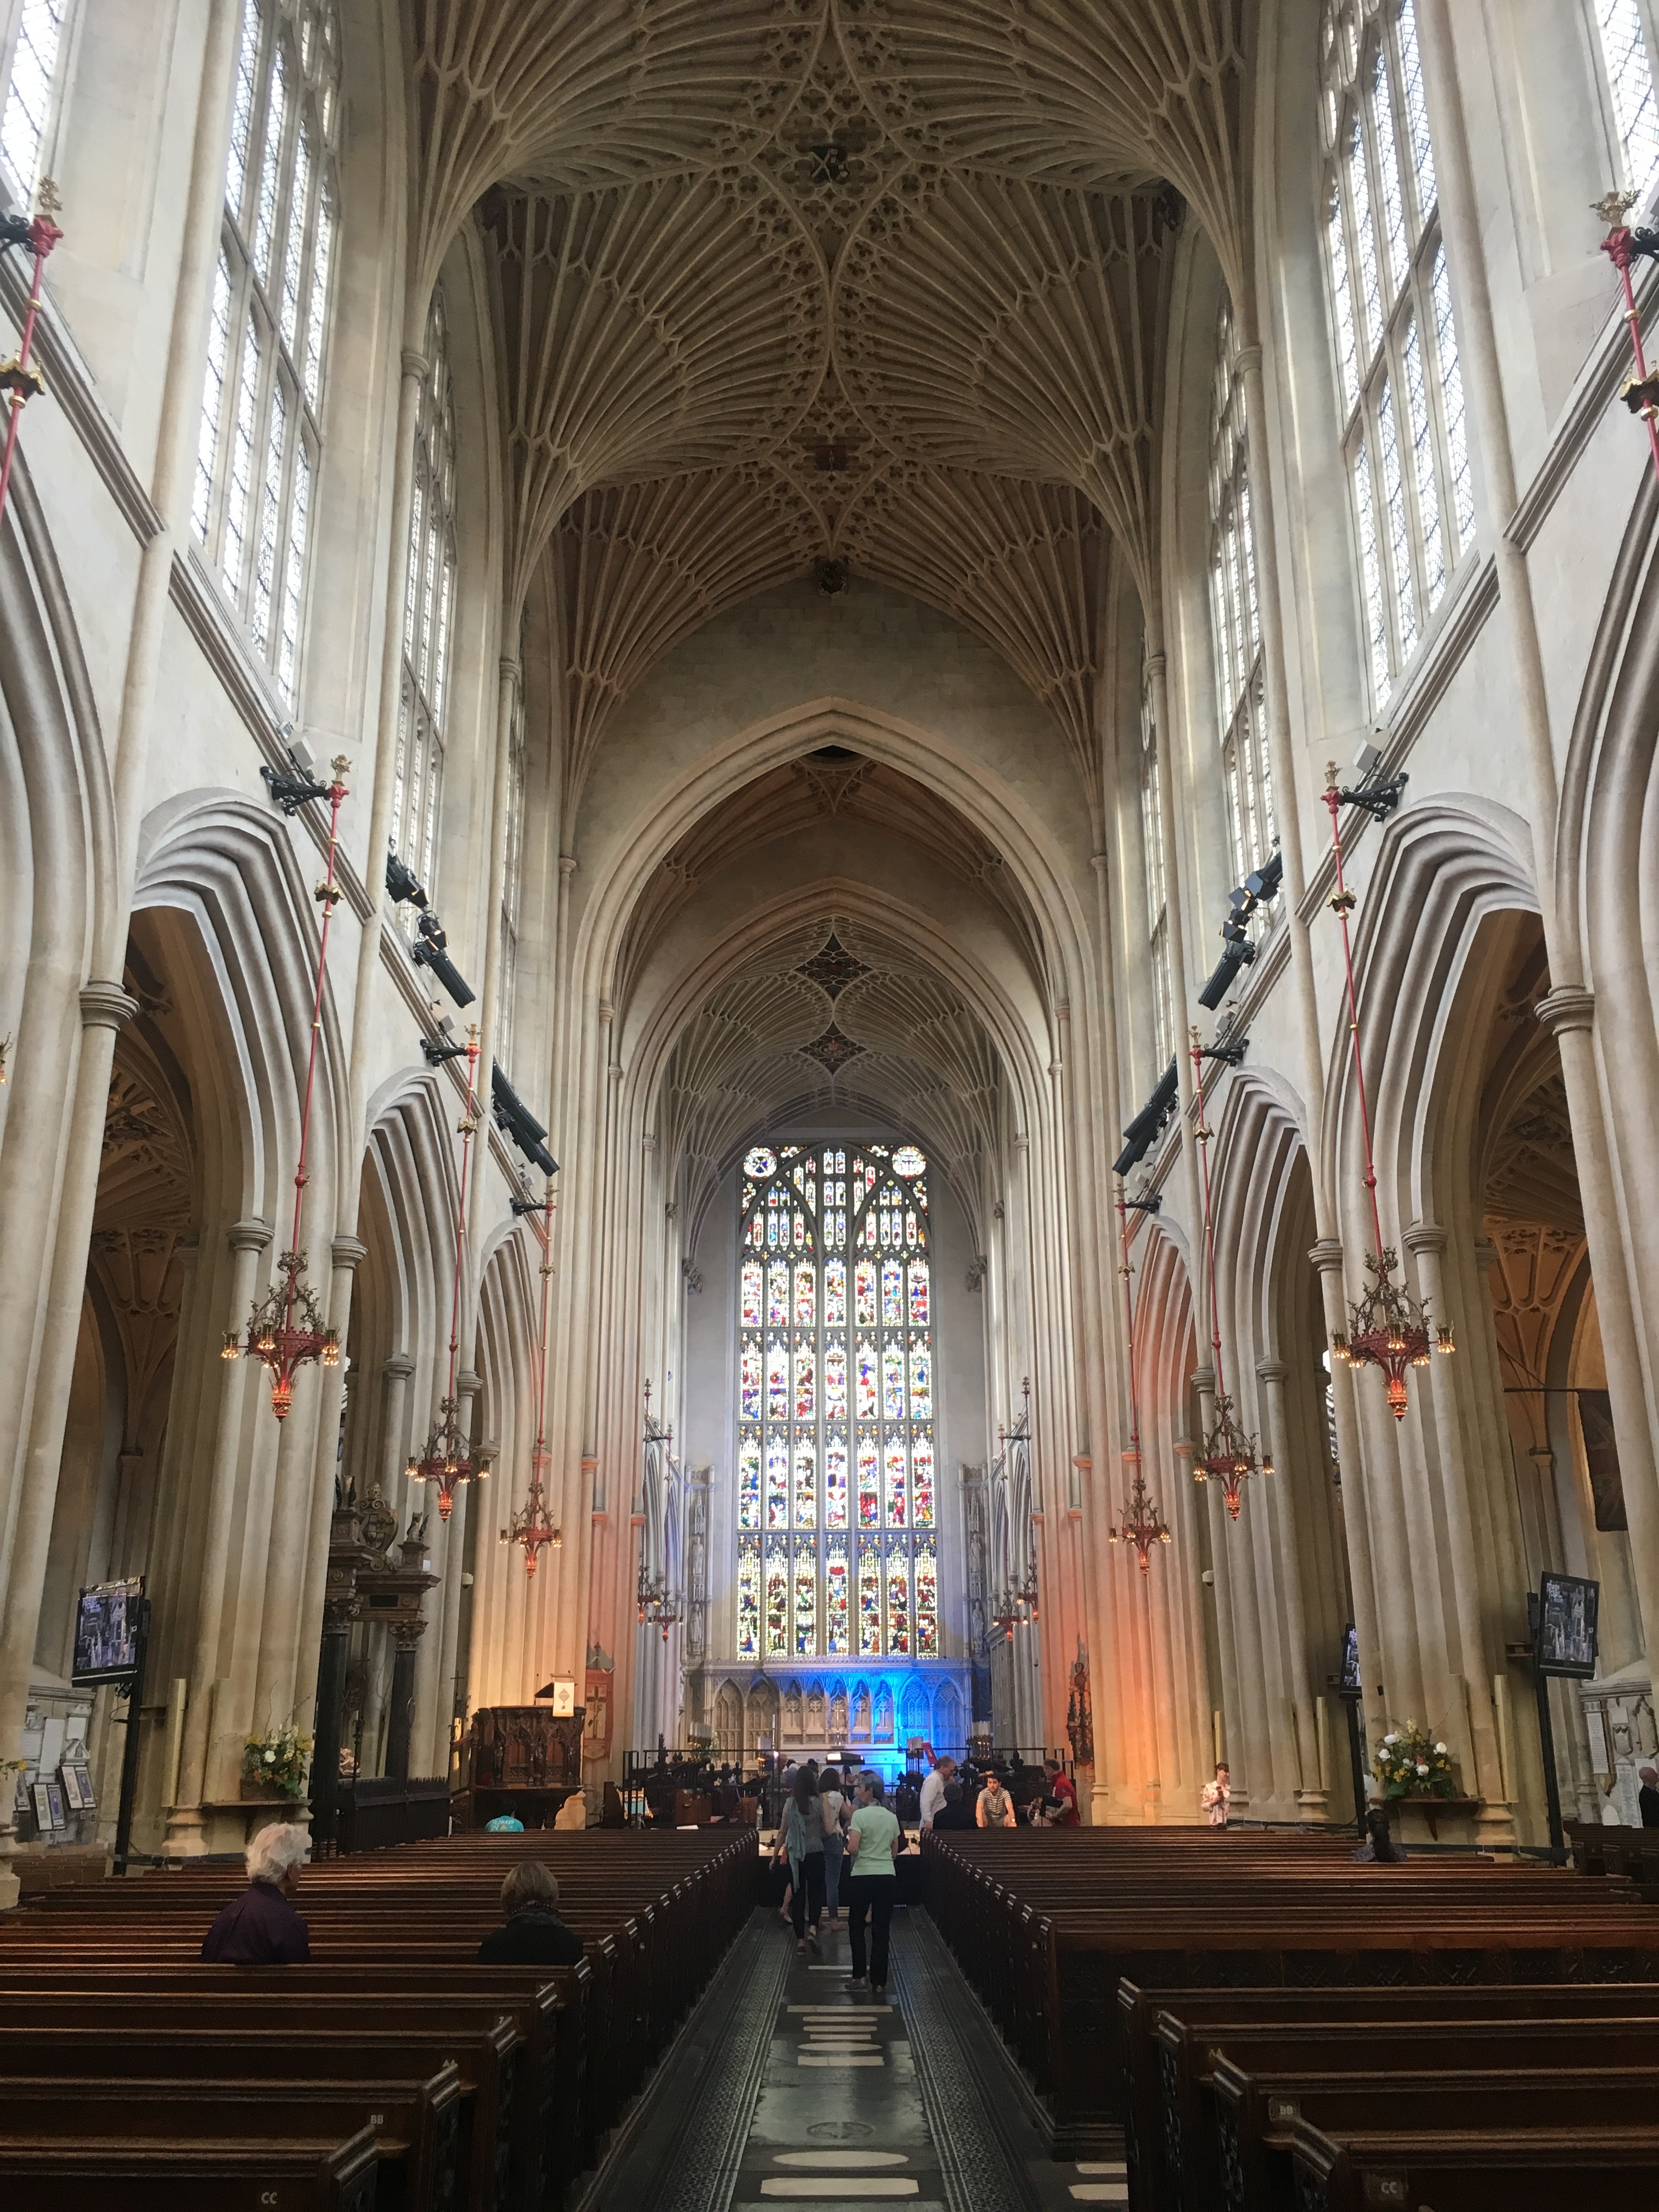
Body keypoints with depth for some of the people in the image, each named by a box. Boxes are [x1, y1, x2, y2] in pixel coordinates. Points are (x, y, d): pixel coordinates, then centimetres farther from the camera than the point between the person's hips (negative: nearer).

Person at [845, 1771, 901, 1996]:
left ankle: (859, 1976, 15)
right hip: (887, 1875, 4)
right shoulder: (891, 1817, 7)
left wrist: (848, 1842, 2)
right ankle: (879, 1983, 6)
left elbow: (853, 1848, -18)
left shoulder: (860, 1815, -10)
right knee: (881, 1931, 6)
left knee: (856, 1927, 13)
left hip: (863, 1876, -4)